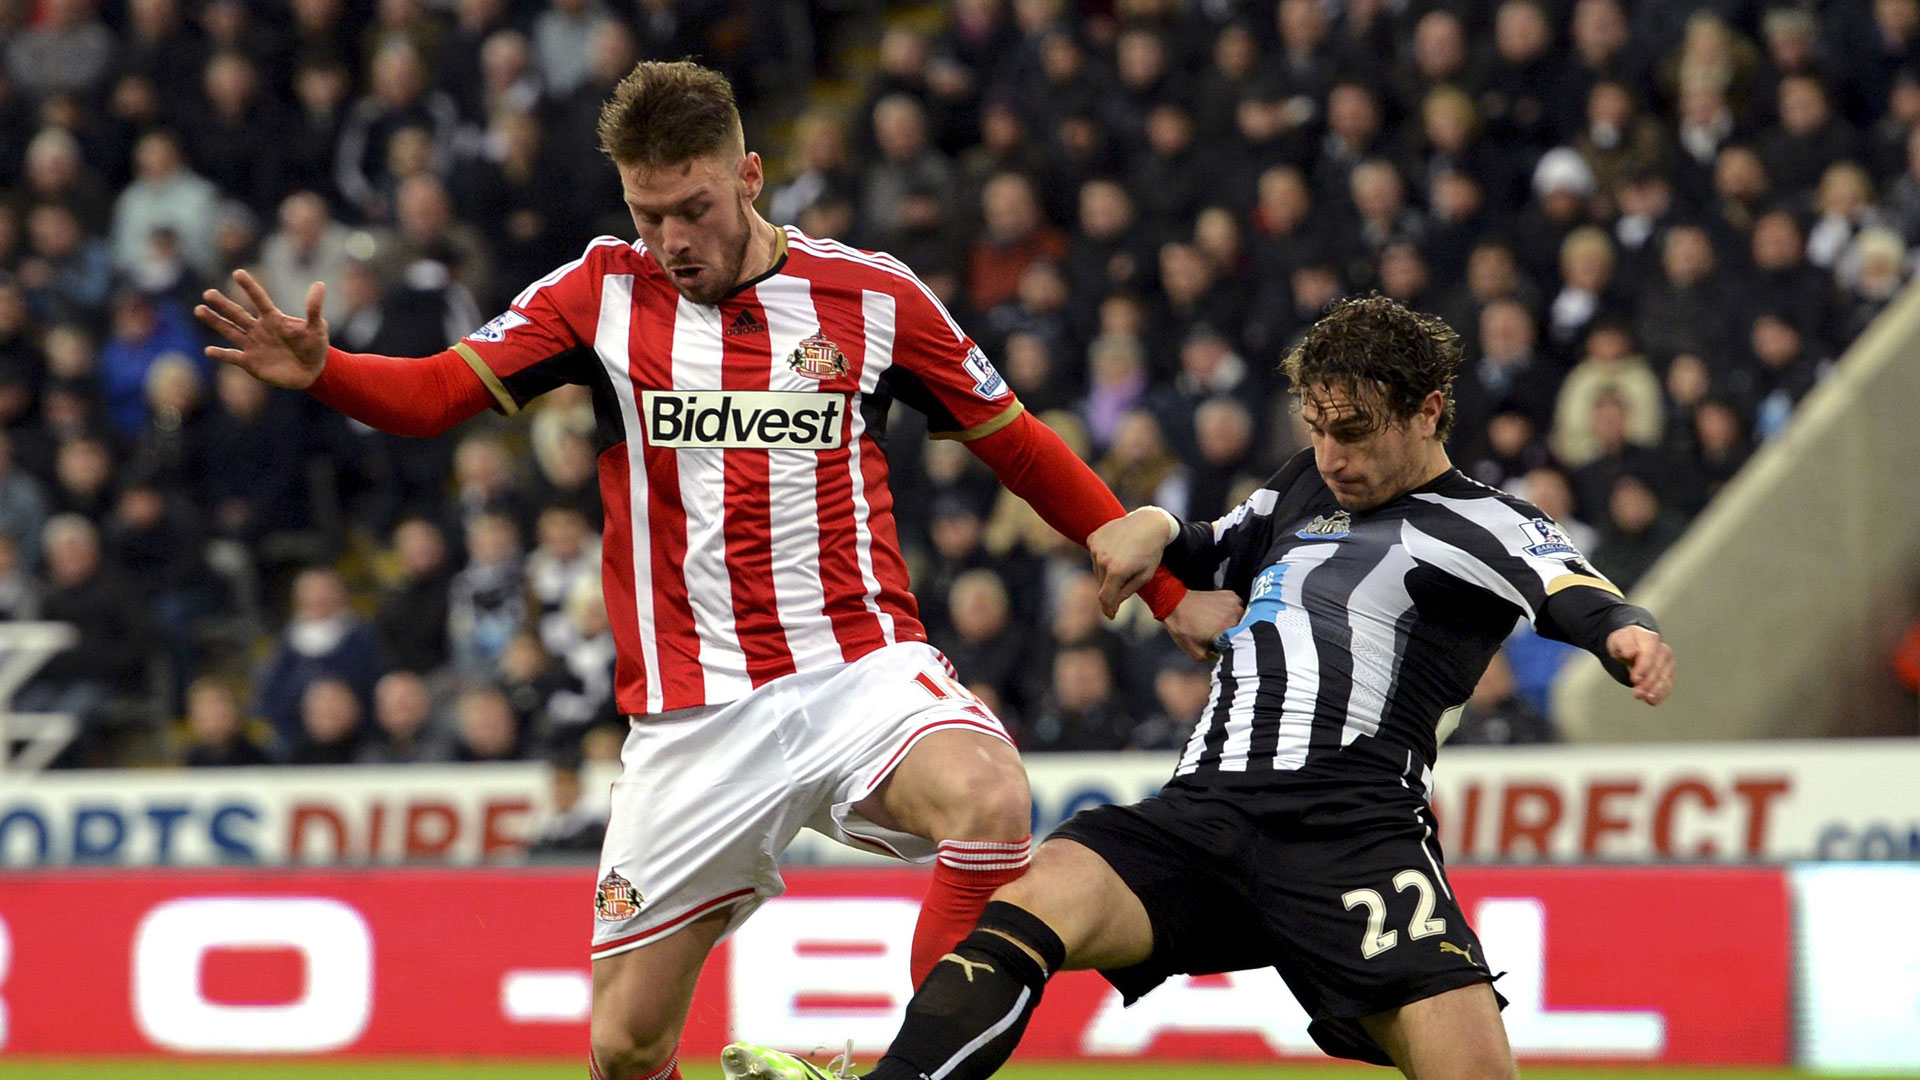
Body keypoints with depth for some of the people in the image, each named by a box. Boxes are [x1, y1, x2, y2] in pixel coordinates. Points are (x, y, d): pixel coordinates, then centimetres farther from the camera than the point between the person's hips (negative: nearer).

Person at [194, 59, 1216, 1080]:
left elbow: (1019, 447, 12)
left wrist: (1166, 587, 13)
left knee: (989, 801, -35)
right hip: (691, 717, 1)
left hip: (859, 673, -1)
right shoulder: (604, 292, 5)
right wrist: (317, 369, -22)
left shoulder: (871, 293, 3)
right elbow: (434, 392, -1)